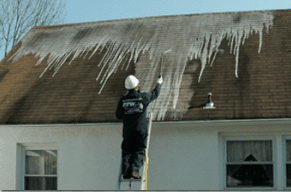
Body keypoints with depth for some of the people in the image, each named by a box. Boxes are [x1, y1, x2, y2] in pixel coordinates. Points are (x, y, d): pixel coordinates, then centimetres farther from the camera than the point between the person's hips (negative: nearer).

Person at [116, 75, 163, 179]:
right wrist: (159, 83, 30)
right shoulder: (144, 97, -7)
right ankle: (134, 170, -9)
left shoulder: (123, 100, -2)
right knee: (139, 151, 5)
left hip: (127, 130, 2)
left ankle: (126, 172, 1)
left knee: (127, 151, 9)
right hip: (140, 129, -2)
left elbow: (118, 116, 6)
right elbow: (155, 94, 12)